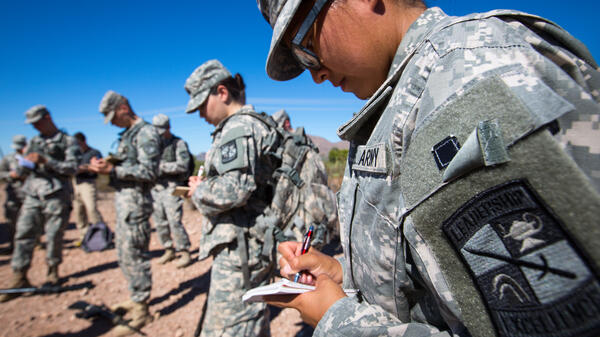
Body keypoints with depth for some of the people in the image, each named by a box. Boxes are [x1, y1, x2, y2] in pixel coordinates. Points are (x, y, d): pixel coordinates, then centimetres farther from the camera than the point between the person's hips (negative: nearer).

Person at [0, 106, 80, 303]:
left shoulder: (68, 142, 2)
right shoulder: (33, 142, 17)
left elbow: (71, 168, -10)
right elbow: (21, 172, 19)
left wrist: (45, 160, -18)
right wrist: (24, 164, -4)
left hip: (56, 197, -5)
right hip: (33, 196, 5)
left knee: (54, 237, 1)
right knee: (23, 236, 0)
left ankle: (52, 273, 16)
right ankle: (19, 278, 7)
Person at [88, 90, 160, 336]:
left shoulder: (146, 133, -13)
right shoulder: (127, 134, 17)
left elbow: (148, 172, -20)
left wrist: (112, 170, -21)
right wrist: (105, 166, 5)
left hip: (135, 200, -10)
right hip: (123, 199, 10)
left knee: (134, 255, -3)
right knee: (124, 254, 18)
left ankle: (141, 310, 10)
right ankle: (136, 298, 33)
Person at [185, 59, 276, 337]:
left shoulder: (238, 128, -14)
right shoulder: (257, 124, 17)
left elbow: (234, 190, -25)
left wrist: (199, 192, -6)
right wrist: (205, 186, 13)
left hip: (239, 247, -11)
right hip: (254, 243, 11)